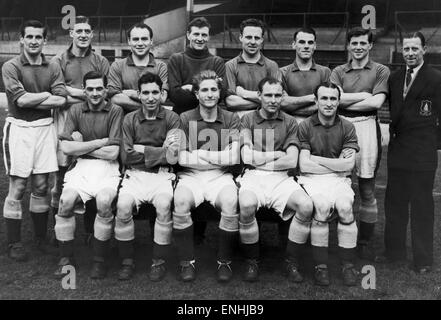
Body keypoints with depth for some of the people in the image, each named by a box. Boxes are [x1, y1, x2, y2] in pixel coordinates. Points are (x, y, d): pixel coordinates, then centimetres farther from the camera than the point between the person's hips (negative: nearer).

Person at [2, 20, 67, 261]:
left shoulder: (53, 68, 9)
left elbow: (62, 100, -4)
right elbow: (20, 99, -13)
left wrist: (31, 100, -9)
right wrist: (47, 94, -4)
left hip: (45, 128, 3)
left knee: (41, 186, 9)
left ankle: (41, 237, 22)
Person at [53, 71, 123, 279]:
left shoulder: (115, 112, 0)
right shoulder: (75, 111, 9)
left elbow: (112, 153, -7)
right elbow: (66, 147, -3)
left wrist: (81, 145, -2)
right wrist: (101, 141, -5)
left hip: (107, 168, -2)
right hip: (81, 167, 2)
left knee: (104, 201, -30)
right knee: (66, 200, -24)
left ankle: (100, 260, -12)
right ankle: (66, 258, -6)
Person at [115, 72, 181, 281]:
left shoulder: (172, 119, 5)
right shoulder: (130, 119, 9)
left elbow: (172, 157, -6)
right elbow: (127, 157, -1)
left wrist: (141, 149, -5)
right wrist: (160, 152, -4)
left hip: (162, 175, -1)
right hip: (135, 174, 1)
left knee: (164, 204, -31)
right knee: (123, 205, -27)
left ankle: (159, 262, -12)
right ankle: (127, 260, -7)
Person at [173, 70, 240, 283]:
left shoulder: (231, 119, 8)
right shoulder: (185, 119, 6)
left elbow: (234, 157, -4)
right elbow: (181, 158, -4)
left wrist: (200, 153, -5)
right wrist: (219, 158, -3)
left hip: (220, 176, 0)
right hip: (191, 175, 0)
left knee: (231, 202, -31)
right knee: (180, 200, -32)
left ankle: (225, 261, -10)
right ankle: (187, 262, -13)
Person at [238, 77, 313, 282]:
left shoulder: (289, 122, 12)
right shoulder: (247, 120, 9)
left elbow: (291, 161, 0)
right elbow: (247, 157, -5)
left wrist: (260, 160, -1)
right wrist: (277, 154, -1)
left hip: (281, 178, 2)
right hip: (252, 176, -2)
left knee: (306, 206, -26)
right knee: (246, 205, -35)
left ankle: (292, 263, -6)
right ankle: (251, 262, -10)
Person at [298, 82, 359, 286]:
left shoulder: (347, 128, 7)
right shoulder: (305, 126, 2)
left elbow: (348, 165, -3)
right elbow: (304, 165, -6)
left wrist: (316, 159, -6)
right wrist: (337, 165, -4)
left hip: (339, 179, 2)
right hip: (312, 178, -1)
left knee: (344, 206, -29)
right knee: (323, 205, -32)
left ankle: (348, 264, -14)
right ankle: (320, 265, -18)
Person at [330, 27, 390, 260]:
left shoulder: (381, 71, 9)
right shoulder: (338, 72, 15)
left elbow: (377, 102, -5)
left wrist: (346, 101, -2)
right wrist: (364, 95, -4)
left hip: (366, 126, -1)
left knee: (367, 189, 2)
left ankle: (365, 242, 11)